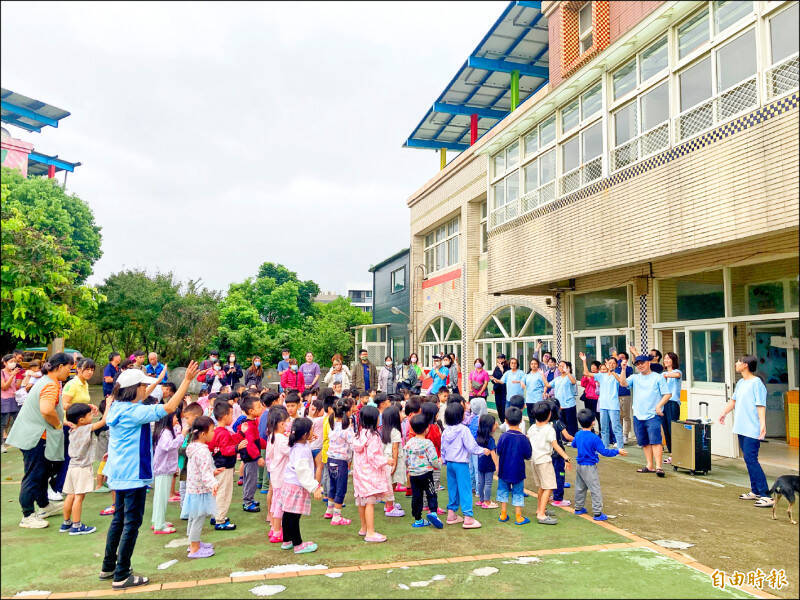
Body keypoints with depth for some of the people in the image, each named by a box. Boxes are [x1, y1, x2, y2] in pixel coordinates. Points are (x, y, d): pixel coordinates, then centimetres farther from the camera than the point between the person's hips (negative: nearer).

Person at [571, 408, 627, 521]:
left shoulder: (578, 435, 0)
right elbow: (604, 451, -18)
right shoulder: (594, 438, -21)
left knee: (580, 487, 20)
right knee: (595, 489, 1)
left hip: (580, 466, 7)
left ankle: (578, 508, 32)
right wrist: (617, 452, -9)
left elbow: (573, 445, 18)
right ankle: (597, 513, 2)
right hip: (589, 467, -7)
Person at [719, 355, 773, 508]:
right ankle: (755, 491, 22)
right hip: (742, 428, 9)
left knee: (751, 459, -12)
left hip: (752, 430, -9)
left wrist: (763, 424, -27)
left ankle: (766, 495, -8)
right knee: (749, 459, 13)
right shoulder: (740, 383, 14)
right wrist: (724, 413, 32)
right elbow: (733, 400, 27)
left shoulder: (757, 383, -13)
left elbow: (761, 405, -19)